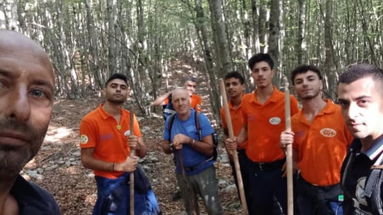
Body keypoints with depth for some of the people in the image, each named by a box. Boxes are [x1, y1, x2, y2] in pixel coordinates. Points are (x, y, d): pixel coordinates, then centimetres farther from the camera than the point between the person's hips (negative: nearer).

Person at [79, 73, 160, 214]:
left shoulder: (130, 117, -1)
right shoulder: (90, 121, -16)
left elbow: (143, 153, 3)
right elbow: (86, 160, -14)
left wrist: (137, 146, -20)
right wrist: (119, 166, -22)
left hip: (133, 175, 5)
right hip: (109, 182, -5)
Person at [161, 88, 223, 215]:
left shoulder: (200, 119, -14)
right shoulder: (170, 121, -2)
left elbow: (209, 149, -18)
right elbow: (165, 147, 4)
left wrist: (188, 140, -28)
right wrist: (172, 147, -18)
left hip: (204, 171, -4)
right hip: (182, 173, 4)